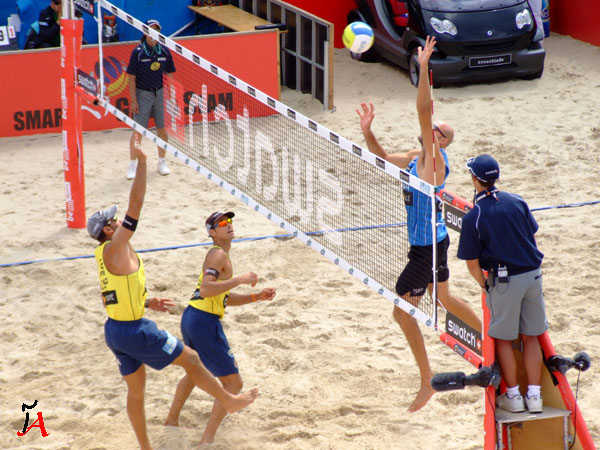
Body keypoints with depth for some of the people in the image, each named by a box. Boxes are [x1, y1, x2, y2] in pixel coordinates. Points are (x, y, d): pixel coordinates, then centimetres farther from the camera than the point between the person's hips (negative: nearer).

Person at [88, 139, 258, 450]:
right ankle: (229, 401, 20)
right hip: (135, 330, -9)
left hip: (114, 329, 9)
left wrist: (147, 303, 23)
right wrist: (142, 162, -24)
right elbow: (135, 206, -24)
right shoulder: (115, 248, -18)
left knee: (135, 390, 18)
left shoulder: (103, 253, 9)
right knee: (190, 358, 7)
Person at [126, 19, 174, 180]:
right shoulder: (138, 52, -9)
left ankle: (162, 163, 23)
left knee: (162, 130, 7)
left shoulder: (164, 51, 1)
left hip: (160, 93, 3)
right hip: (142, 94, -3)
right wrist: (133, 100, -11)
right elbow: (132, 78, -7)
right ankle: (132, 166, 5)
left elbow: (170, 75, 9)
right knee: (138, 131, -4)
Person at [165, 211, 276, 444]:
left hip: (191, 318, 11)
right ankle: (207, 440, -8)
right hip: (205, 322, -11)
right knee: (233, 382, -6)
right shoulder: (219, 255, -11)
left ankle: (171, 420, 50)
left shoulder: (218, 255, 21)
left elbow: (226, 298, 24)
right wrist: (240, 279, -25)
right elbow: (206, 290, -26)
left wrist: (257, 296, 15)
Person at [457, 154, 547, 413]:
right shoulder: (517, 202, 2)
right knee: (530, 338, 13)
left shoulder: (473, 217, -11)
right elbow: (532, 235, 13)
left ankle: (513, 396, 14)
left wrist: (485, 285, 9)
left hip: (505, 280, -5)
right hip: (533, 275, 5)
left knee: (503, 339, 10)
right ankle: (534, 395, 14)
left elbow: (472, 263, -8)